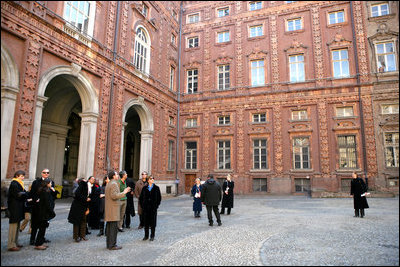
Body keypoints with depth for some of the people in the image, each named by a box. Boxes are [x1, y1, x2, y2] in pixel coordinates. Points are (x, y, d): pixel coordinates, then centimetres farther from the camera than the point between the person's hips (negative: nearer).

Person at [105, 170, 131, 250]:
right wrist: (123, 193, -16)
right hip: (113, 208, -10)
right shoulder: (114, 184, -14)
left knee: (109, 227, 14)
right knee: (114, 227, -5)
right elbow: (114, 196, -22)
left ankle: (109, 244, 22)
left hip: (108, 208, 10)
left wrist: (123, 192, 19)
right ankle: (112, 245, -1)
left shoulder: (108, 184, 17)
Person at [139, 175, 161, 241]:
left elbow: (159, 198, 2)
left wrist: (157, 205, -5)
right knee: (146, 221, 8)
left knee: (153, 222, 4)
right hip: (145, 208, 1)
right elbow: (141, 198, 8)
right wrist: (142, 205, 1)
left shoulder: (156, 188, 1)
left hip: (153, 208, -1)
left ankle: (152, 236, 16)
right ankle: (146, 235, 22)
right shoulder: (144, 188, 5)